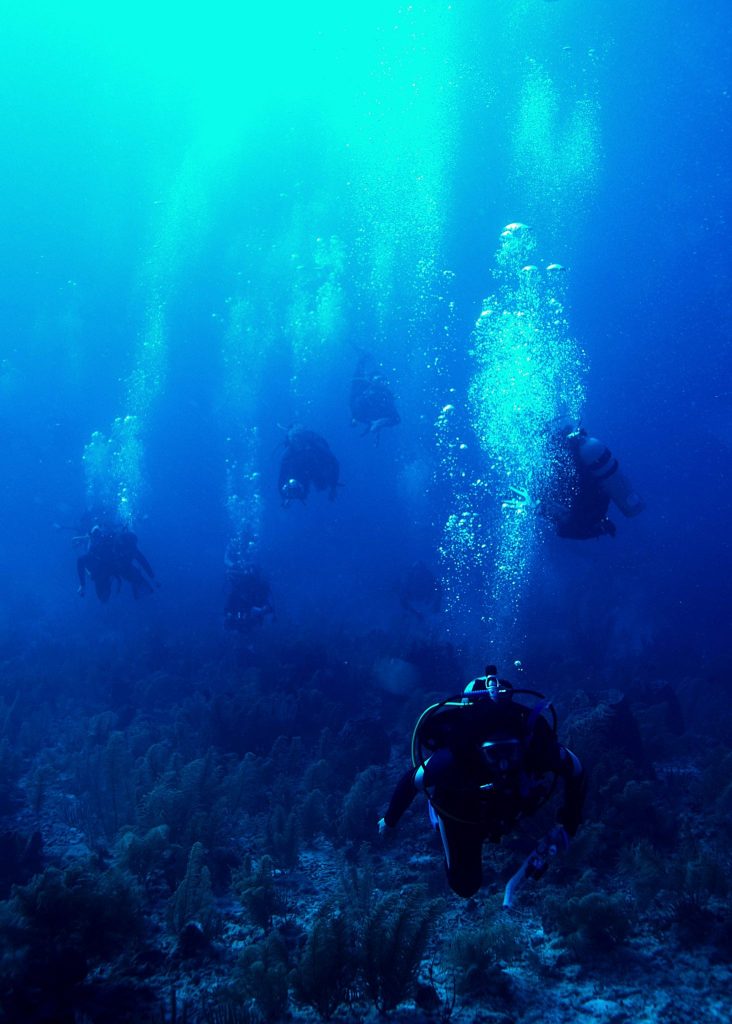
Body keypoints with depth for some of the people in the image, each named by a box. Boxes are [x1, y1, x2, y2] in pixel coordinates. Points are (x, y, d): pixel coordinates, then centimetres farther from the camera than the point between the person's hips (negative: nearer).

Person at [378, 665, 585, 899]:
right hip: (460, 809, -3)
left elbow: (575, 771, -18)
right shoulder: (453, 759, -47)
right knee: (465, 885, 13)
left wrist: (568, 824, -14)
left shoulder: (540, 746, -41)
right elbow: (412, 780, -26)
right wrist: (390, 819, -9)